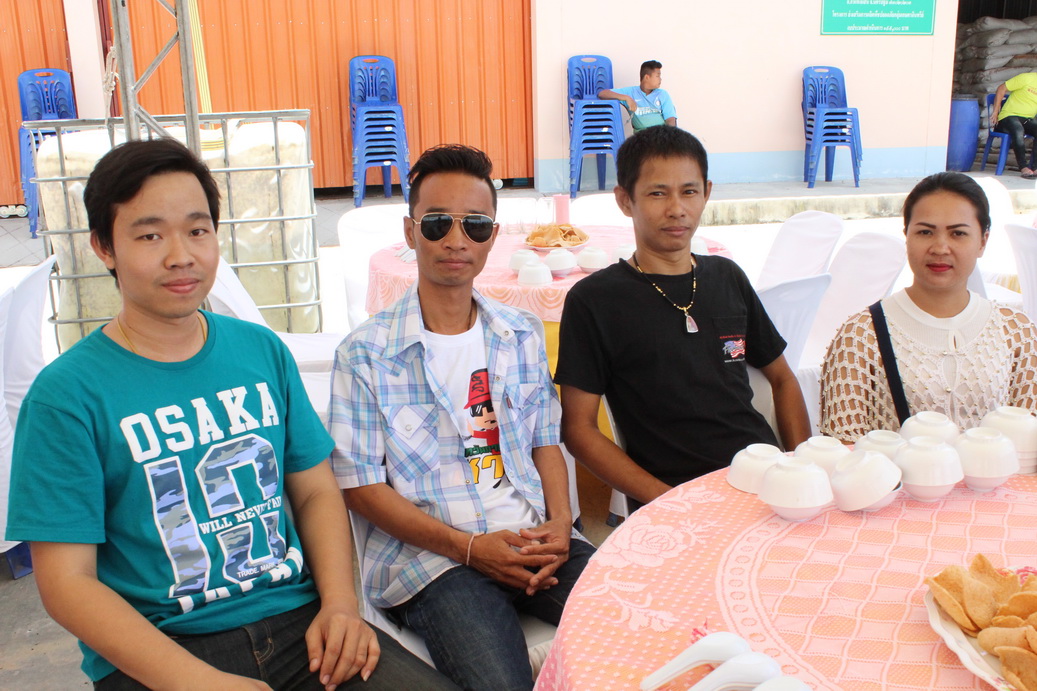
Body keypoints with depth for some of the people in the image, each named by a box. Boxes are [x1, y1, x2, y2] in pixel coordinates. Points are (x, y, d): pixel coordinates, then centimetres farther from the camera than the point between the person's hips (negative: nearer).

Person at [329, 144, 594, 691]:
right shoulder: (365, 353, -2)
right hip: (432, 557, -4)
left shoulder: (522, 336, 14)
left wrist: (559, 522, -3)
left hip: (536, 542, 5)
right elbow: (361, 486, -3)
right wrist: (468, 547, -12)